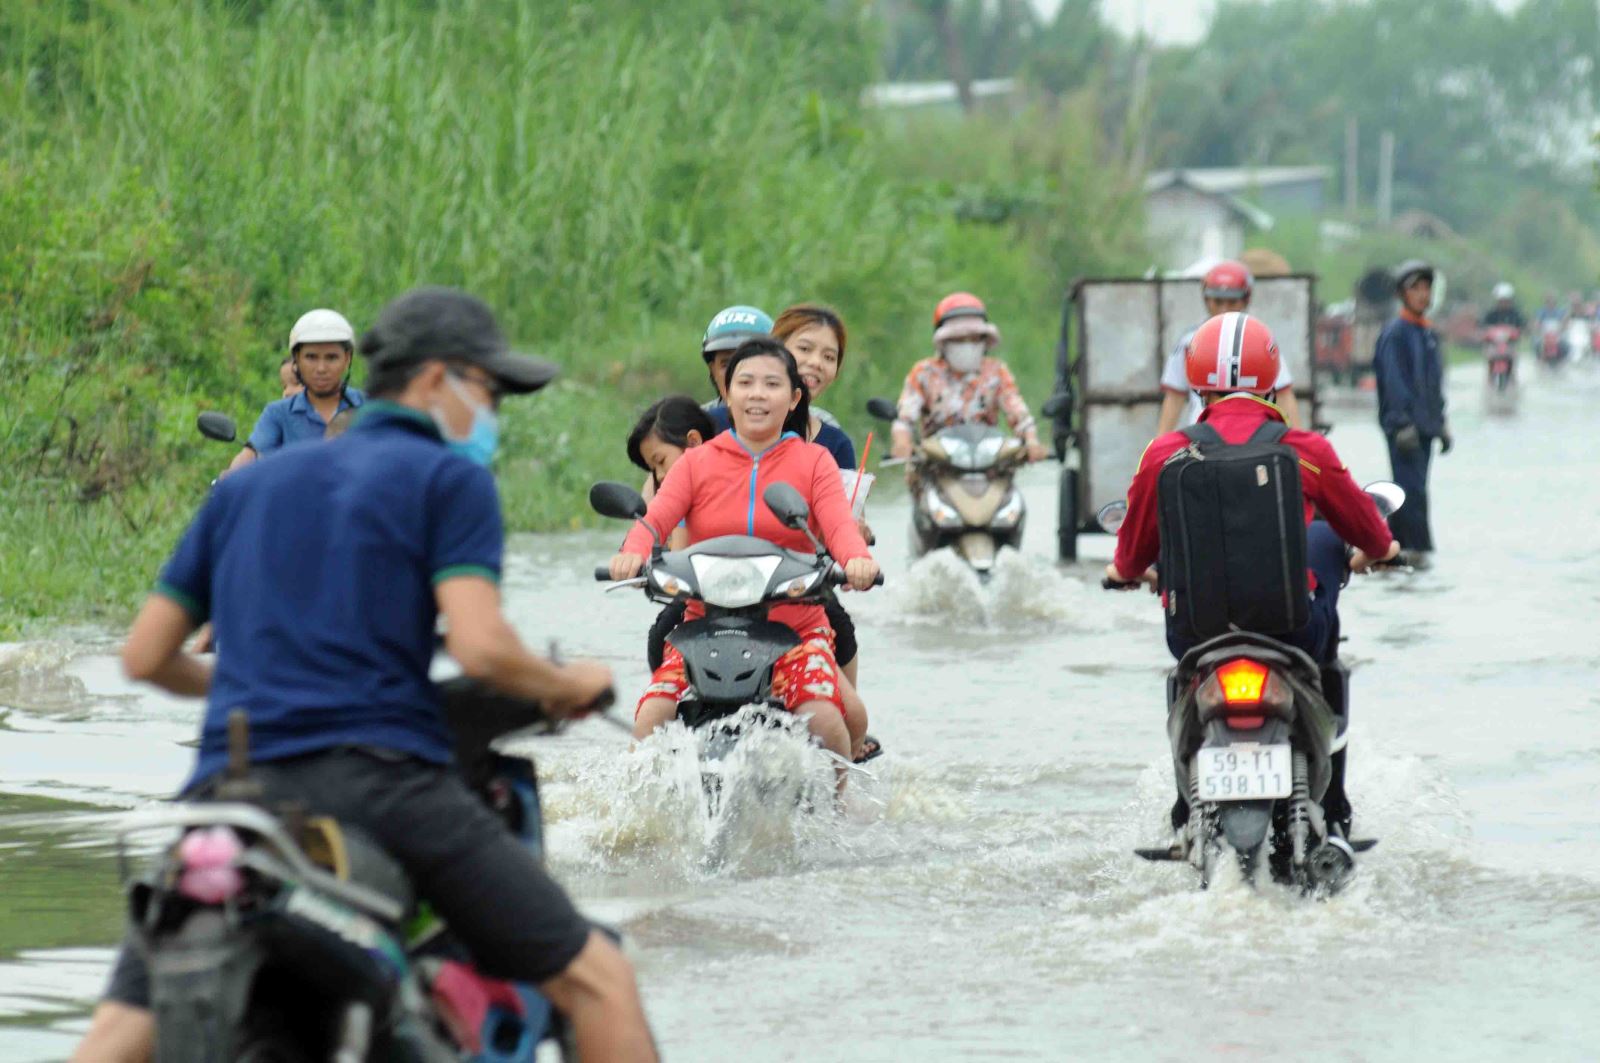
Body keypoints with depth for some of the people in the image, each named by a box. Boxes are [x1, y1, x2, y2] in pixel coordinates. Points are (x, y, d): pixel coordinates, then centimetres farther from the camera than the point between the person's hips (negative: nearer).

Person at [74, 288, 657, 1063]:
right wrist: (566, 686, 12)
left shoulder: (247, 486, 24)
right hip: (380, 780, -5)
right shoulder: (449, 479, 8)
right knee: (596, 979, 4)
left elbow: (144, 656, 23)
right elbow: (480, 647, -8)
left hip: (231, 785, 5)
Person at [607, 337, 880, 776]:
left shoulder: (814, 462, 7)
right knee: (652, 717, -22)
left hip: (795, 628, -1)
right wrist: (633, 553, -31)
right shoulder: (697, 463, 9)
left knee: (823, 718, -26)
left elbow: (838, 523, -9)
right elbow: (655, 519, -6)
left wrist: (856, 558, -34)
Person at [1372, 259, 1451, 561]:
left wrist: (1441, 423, 20)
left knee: (1411, 487, 10)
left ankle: (1397, 545, 16)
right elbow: (1394, 382, -15)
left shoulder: (1430, 333, 17)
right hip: (1405, 426, -8)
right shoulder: (1395, 333, -10)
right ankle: (1417, 546, -11)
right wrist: (1403, 425, -21)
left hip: (1425, 425, 8)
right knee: (1412, 487, -12)